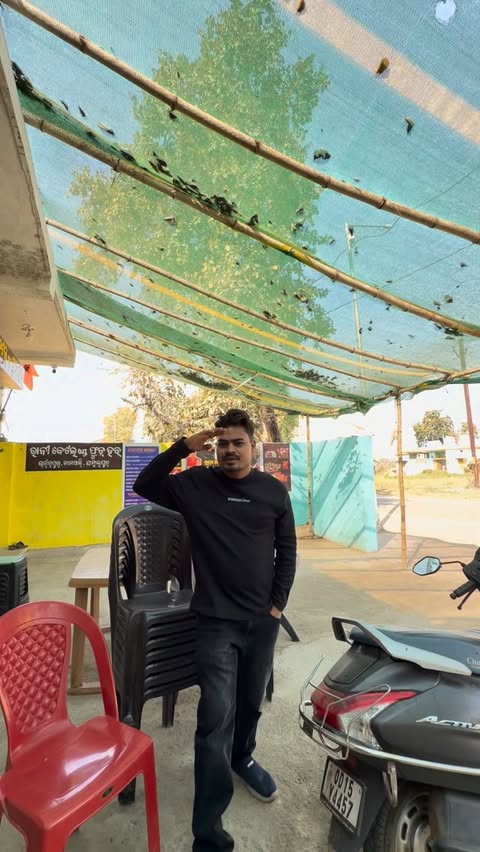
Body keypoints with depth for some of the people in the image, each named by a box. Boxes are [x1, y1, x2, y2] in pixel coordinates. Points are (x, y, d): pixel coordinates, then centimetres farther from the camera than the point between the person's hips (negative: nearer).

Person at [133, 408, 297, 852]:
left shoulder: (274, 490, -1)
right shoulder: (196, 484, -5)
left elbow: (287, 550, 4)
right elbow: (145, 485, -6)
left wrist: (278, 604, -1)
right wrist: (183, 447, -17)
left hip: (262, 620, 3)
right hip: (216, 621, -3)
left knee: (251, 702, 22)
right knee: (216, 717, -3)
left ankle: (242, 757, 51)